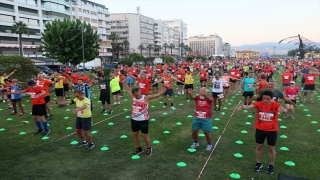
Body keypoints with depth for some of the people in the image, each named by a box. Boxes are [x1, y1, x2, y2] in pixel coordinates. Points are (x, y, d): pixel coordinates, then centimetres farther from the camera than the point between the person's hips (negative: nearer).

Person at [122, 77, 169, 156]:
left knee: (144, 135, 4)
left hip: (143, 120, -5)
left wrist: (165, 87, -26)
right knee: (135, 134, 15)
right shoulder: (133, 96, -1)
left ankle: (149, 148, 28)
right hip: (134, 119, 6)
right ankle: (138, 148, 35)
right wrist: (124, 82, 12)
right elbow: (128, 90, 14)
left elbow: (158, 94, -20)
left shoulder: (146, 98, -17)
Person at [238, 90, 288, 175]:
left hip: (272, 130, -1)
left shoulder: (275, 105, -16)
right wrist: (243, 107, -49)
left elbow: (280, 108, -35)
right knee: (259, 146, 15)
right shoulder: (259, 104, -13)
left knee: (271, 148, 13)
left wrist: (283, 110, -60)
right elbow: (250, 106, -28)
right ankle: (258, 163, 35)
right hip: (260, 129, 2)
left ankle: (271, 166, 34)